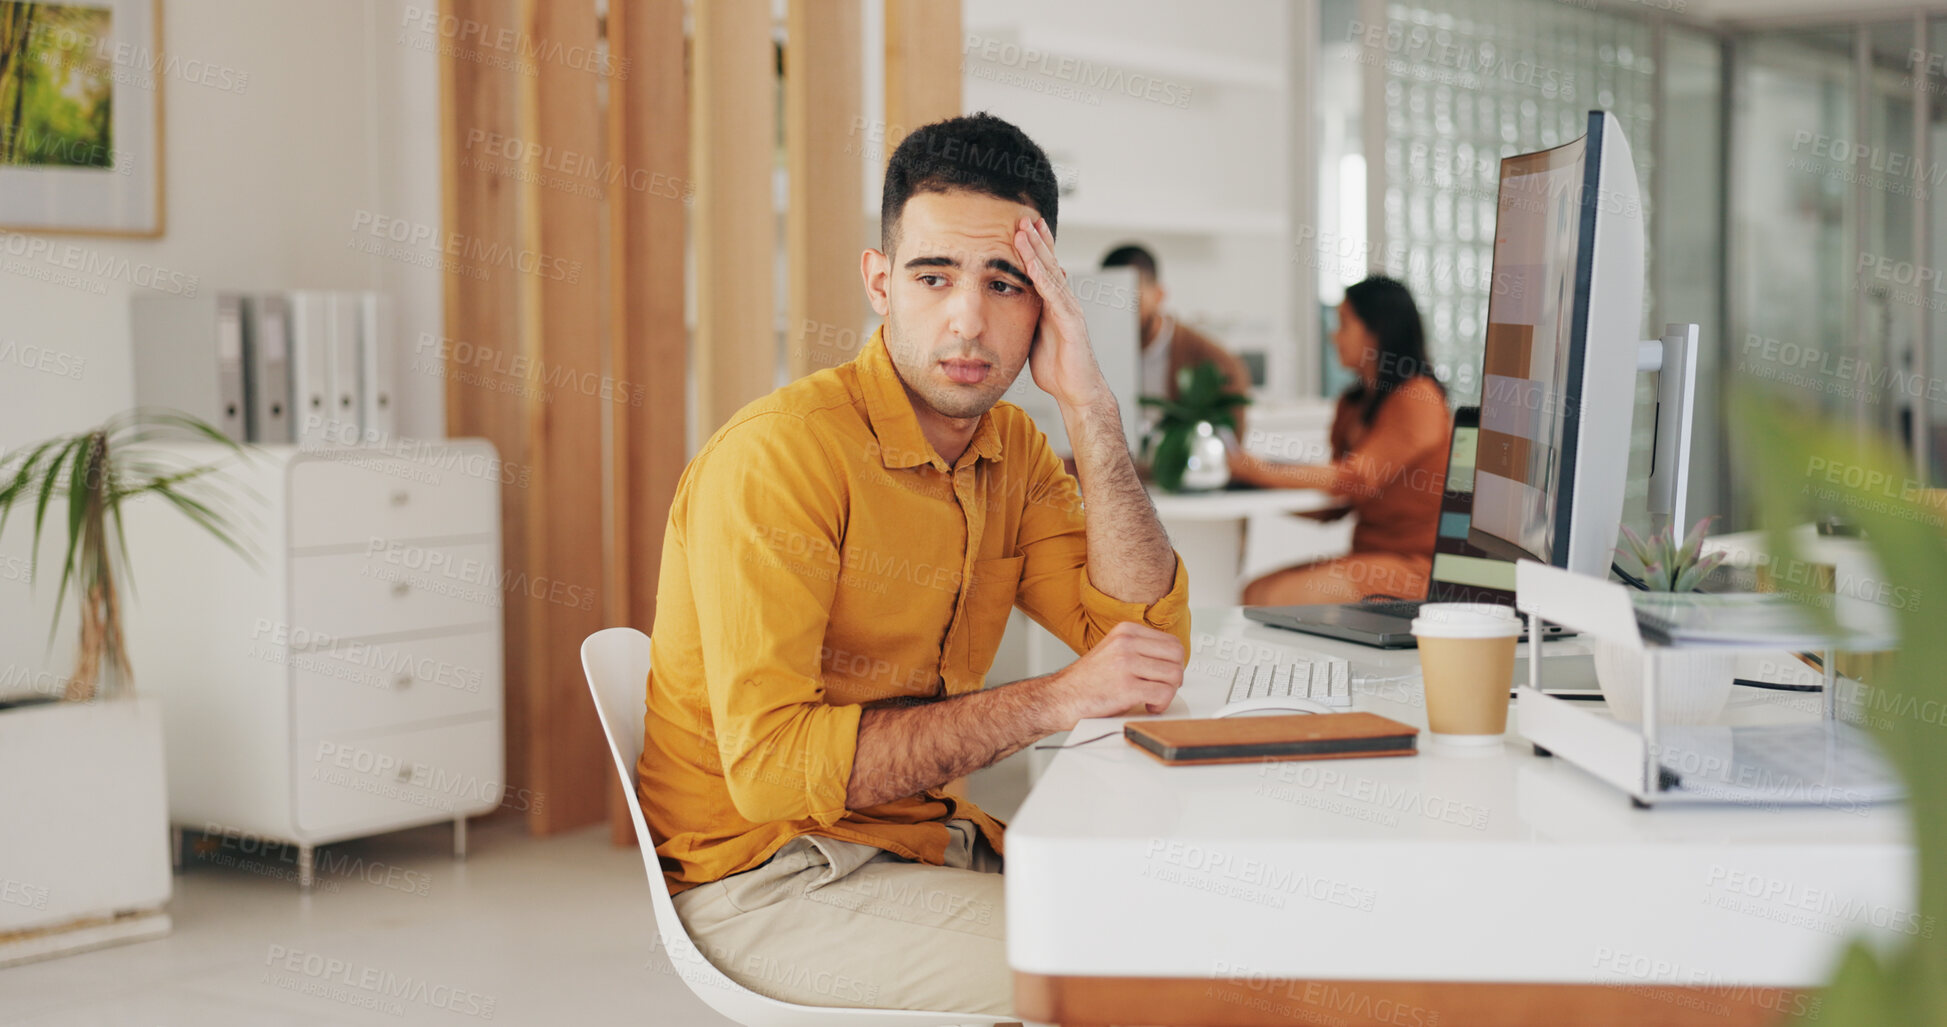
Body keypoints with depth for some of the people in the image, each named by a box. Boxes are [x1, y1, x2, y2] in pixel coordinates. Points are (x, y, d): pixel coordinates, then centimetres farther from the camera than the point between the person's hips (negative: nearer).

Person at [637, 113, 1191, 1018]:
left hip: (933, 841, 8)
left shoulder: (1012, 449, 5)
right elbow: (771, 762, -26)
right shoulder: (779, 454, -19)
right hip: (765, 878, -7)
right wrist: (1054, 701, -25)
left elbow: (1150, 646, -5)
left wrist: (1088, 409, -12)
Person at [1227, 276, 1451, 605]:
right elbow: (1330, 509, 14)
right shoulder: (1353, 405, 17)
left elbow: (1358, 478, -22)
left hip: (1414, 565, -8)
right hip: (1367, 553, 8)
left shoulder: (1417, 400, -10)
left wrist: (1266, 473, -23)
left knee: (1279, 599, -25)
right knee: (1256, 592, -13)